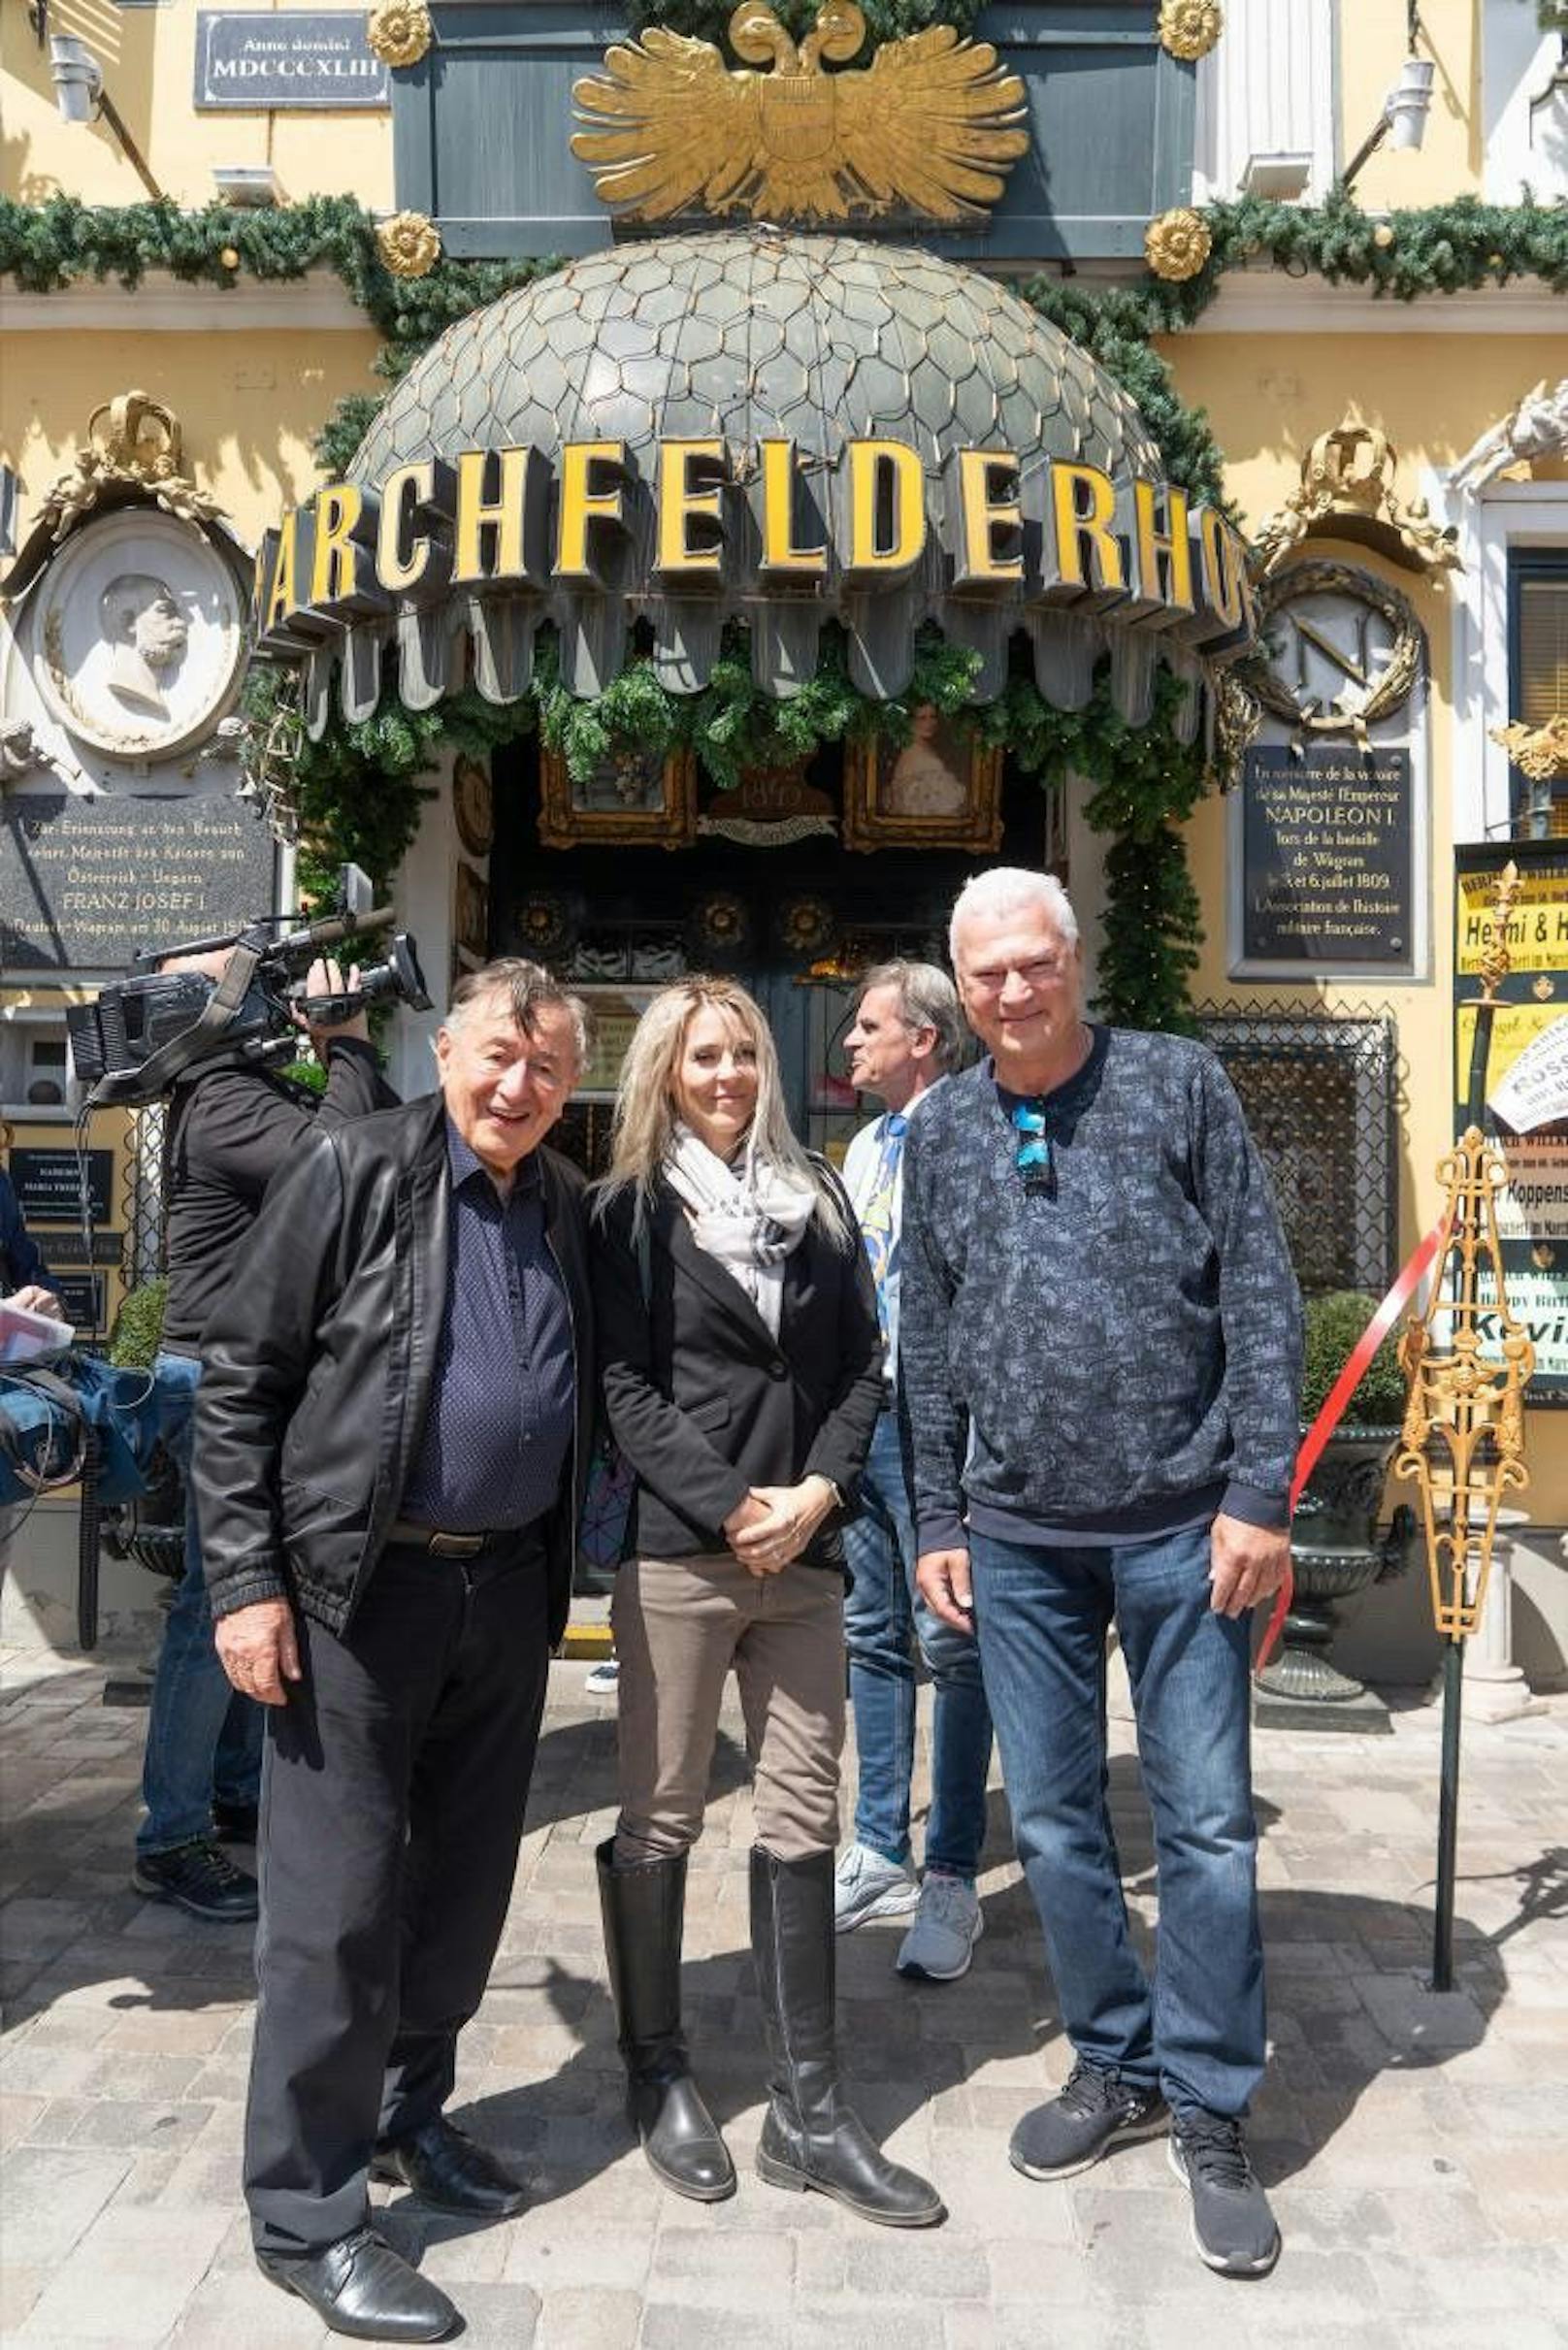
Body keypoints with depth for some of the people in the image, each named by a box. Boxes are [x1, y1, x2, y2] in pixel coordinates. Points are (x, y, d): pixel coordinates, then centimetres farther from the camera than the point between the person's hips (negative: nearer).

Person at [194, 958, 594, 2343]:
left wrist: (559, 1569, 8)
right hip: (357, 1588, -5)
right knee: (339, 1902, 3)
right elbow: (240, 1375, -8)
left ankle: (407, 2110, 38)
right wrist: (246, 1579, -12)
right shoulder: (356, 1171, -8)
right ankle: (307, 2213, 19)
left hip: (509, 1589, 5)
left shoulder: (569, 1208, 7)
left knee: (469, 1878, 17)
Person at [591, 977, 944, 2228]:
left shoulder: (819, 1197, 12)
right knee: (661, 1814, 7)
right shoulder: (630, 1211, 1)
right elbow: (625, 1388, -5)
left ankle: (808, 2106, 18)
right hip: (677, 1550, -3)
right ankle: (658, 2073, 25)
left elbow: (865, 1366, 9)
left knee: (804, 1815, 7)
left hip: (805, 1551, 4)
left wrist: (816, 1492, -6)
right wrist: (735, 1507, -13)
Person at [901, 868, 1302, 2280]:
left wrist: (1257, 1491, -10)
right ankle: (1115, 2064, 31)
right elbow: (927, 1345, 10)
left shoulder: (1178, 1086, -3)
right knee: (1053, 1821, 12)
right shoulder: (942, 1130, 6)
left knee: (1208, 1823, 4)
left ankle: (1210, 2111, 22)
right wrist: (938, 1521, 9)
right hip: (1018, 1538, 3)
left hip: (1178, 1524, -3)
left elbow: (1260, 1296, -5)